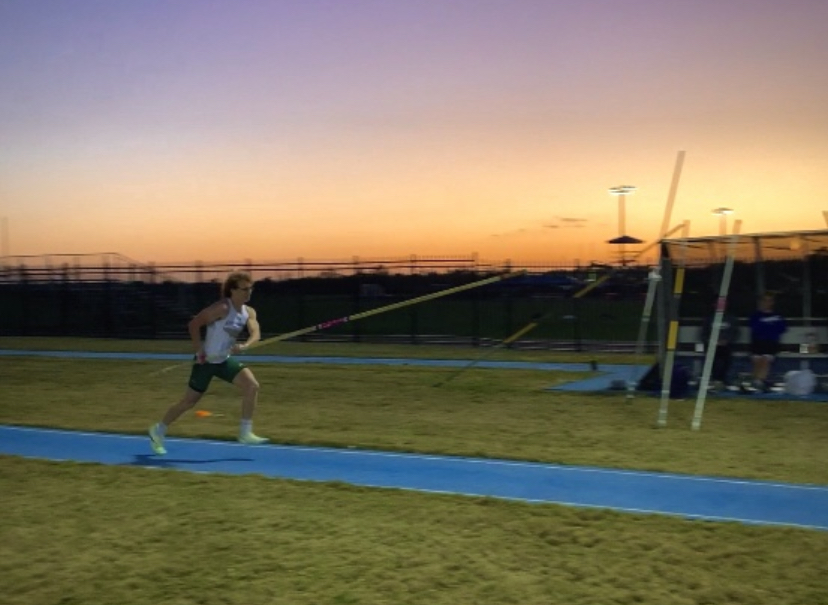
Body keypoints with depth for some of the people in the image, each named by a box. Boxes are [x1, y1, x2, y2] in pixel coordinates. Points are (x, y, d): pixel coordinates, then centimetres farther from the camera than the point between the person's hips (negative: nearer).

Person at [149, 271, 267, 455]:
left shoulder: (249, 312, -1)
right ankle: (158, 430, 25)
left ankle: (245, 433, -3)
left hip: (225, 359, 7)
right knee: (189, 401, 5)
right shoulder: (222, 308, -22)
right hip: (206, 361, -7)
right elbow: (193, 324, -21)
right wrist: (199, 350, -22)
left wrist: (244, 346, -35)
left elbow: (256, 333, -15)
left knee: (252, 386, -10)